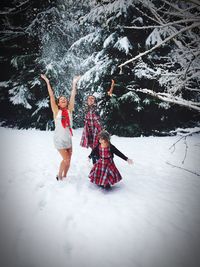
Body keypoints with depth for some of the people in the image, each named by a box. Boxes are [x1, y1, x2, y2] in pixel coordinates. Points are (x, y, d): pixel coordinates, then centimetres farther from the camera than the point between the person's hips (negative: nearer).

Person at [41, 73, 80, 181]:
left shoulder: (69, 110, 5)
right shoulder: (56, 111, -2)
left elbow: (73, 96, 4)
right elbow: (51, 96, -5)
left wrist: (74, 83, 4)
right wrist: (47, 82, -6)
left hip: (68, 138, 4)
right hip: (59, 138, -4)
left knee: (68, 160, 9)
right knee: (66, 159, -7)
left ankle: (64, 177, 28)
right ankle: (59, 176, 17)